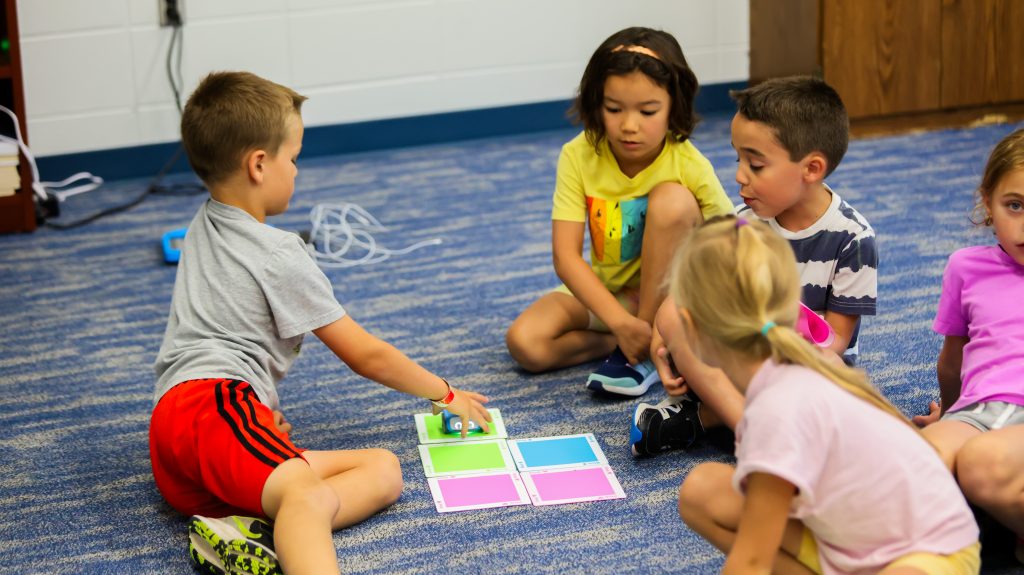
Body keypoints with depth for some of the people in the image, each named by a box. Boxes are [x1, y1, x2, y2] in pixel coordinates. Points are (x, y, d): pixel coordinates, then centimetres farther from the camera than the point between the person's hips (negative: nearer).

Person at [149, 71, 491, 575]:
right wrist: (447, 395, 21)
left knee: (384, 470, -4)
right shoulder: (279, 257, 1)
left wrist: (262, 407, 34)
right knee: (307, 495, -36)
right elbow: (367, 357, 7)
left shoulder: (202, 228, 26)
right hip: (216, 405, -8)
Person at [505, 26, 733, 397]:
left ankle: (645, 352, -21)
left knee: (672, 199, -30)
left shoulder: (689, 166, -21)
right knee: (524, 342, -22)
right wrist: (621, 322, -33)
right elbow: (565, 255, -21)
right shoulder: (579, 156, -17)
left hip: (668, 294, -2)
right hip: (604, 291, 2)